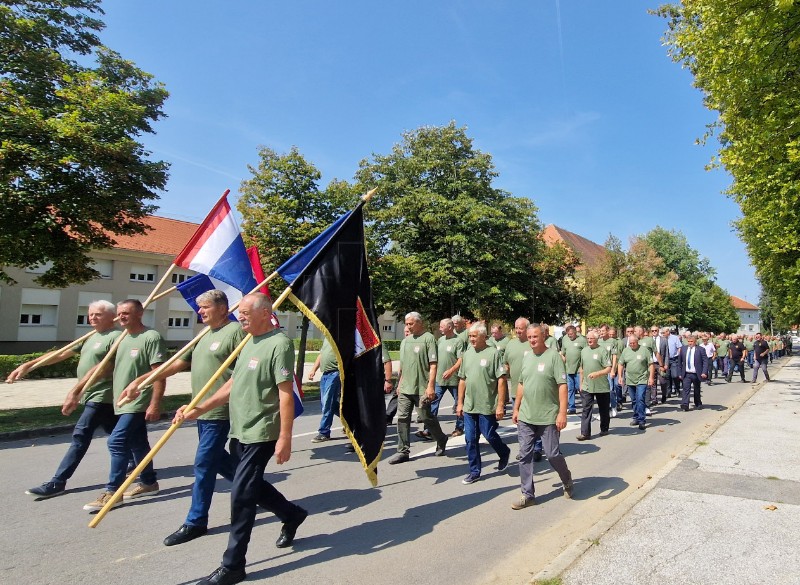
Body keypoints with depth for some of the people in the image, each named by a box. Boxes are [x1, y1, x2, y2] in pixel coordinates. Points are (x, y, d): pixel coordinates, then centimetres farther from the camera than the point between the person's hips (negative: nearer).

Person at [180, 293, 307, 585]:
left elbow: (286, 394, -21)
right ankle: (292, 515, 42)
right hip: (240, 431, 9)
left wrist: (284, 437, -22)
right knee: (252, 485, 20)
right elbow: (233, 384, 17)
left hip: (261, 434, -9)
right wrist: (199, 409, 12)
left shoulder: (279, 344, -17)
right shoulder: (250, 342, 11)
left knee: (242, 496, -3)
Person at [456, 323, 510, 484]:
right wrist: (460, 403, 12)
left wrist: (500, 405, -14)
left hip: (488, 405, -5)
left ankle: (504, 453, 36)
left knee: (489, 435, 6)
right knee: (470, 440, 9)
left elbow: (501, 380, -12)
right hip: (469, 406, 6)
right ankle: (474, 471, 23)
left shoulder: (493, 353, -10)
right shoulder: (467, 354, 8)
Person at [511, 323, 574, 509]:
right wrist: (516, 409, 16)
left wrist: (562, 412, -19)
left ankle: (567, 480, 33)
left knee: (553, 454, 3)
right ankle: (527, 494, 17)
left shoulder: (553, 356, -10)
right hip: (525, 417, 6)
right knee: (525, 456, 6)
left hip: (548, 417, -6)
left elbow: (562, 385, -14)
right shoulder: (527, 358, 10)